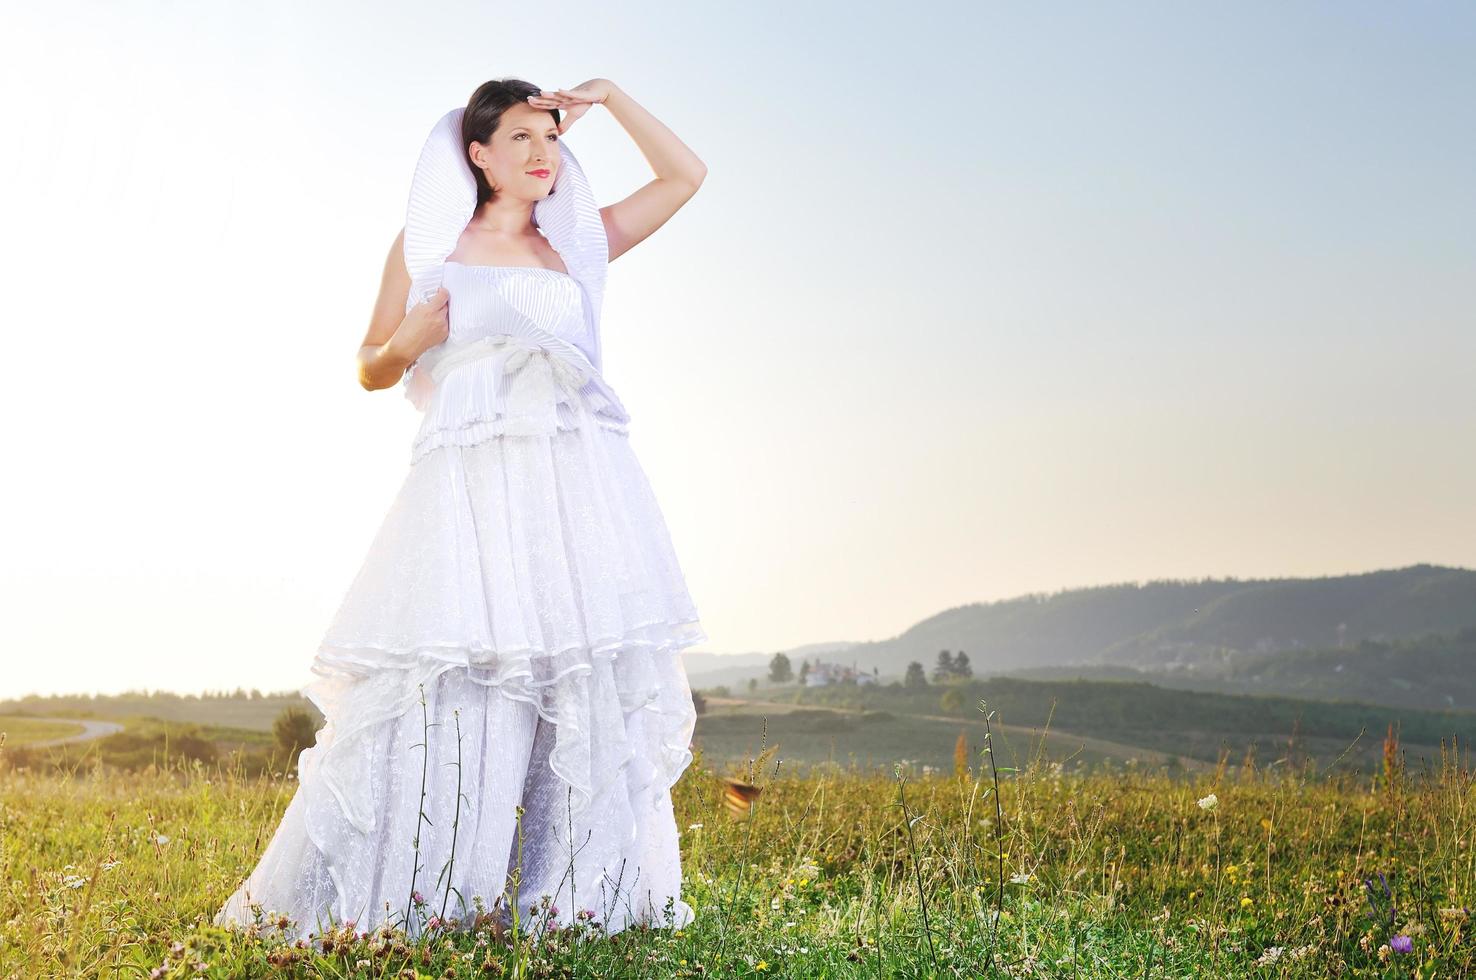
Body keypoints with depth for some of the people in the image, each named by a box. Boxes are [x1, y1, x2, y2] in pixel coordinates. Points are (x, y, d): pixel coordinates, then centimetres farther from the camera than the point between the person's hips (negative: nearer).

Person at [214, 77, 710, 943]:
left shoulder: (578, 244, 19)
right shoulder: (425, 243, 14)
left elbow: (686, 174, 21)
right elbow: (373, 369, 16)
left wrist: (609, 96, 14)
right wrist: (409, 340, -5)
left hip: (580, 486, 2)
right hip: (467, 480, -2)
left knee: (590, 683, -4)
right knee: (437, 679, -8)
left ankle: (570, 894, 3)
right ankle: (379, 898, 2)